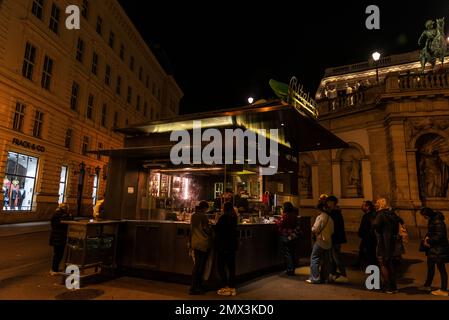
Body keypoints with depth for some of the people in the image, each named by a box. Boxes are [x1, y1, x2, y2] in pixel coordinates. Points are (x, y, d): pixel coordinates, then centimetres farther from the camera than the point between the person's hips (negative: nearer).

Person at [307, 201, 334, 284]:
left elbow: (315, 229, -16)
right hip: (328, 242, 7)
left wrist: (312, 228, 4)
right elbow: (332, 231, 12)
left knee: (314, 259, 0)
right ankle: (324, 278, 19)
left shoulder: (320, 217, -15)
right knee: (325, 261, 13)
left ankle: (315, 278, -1)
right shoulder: (330, 218, 7)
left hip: (320, 241, -7)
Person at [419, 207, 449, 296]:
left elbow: (439, 236, -24)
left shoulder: (438, 222, -21)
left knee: (441, 269, 1)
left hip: (439, 249, -10)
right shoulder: (432, 220, 8)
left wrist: (428, 241, -14)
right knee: (430, 267, 18)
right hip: (432, 249, 10)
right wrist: (426, 238, -1)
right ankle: (427, 285, 31)